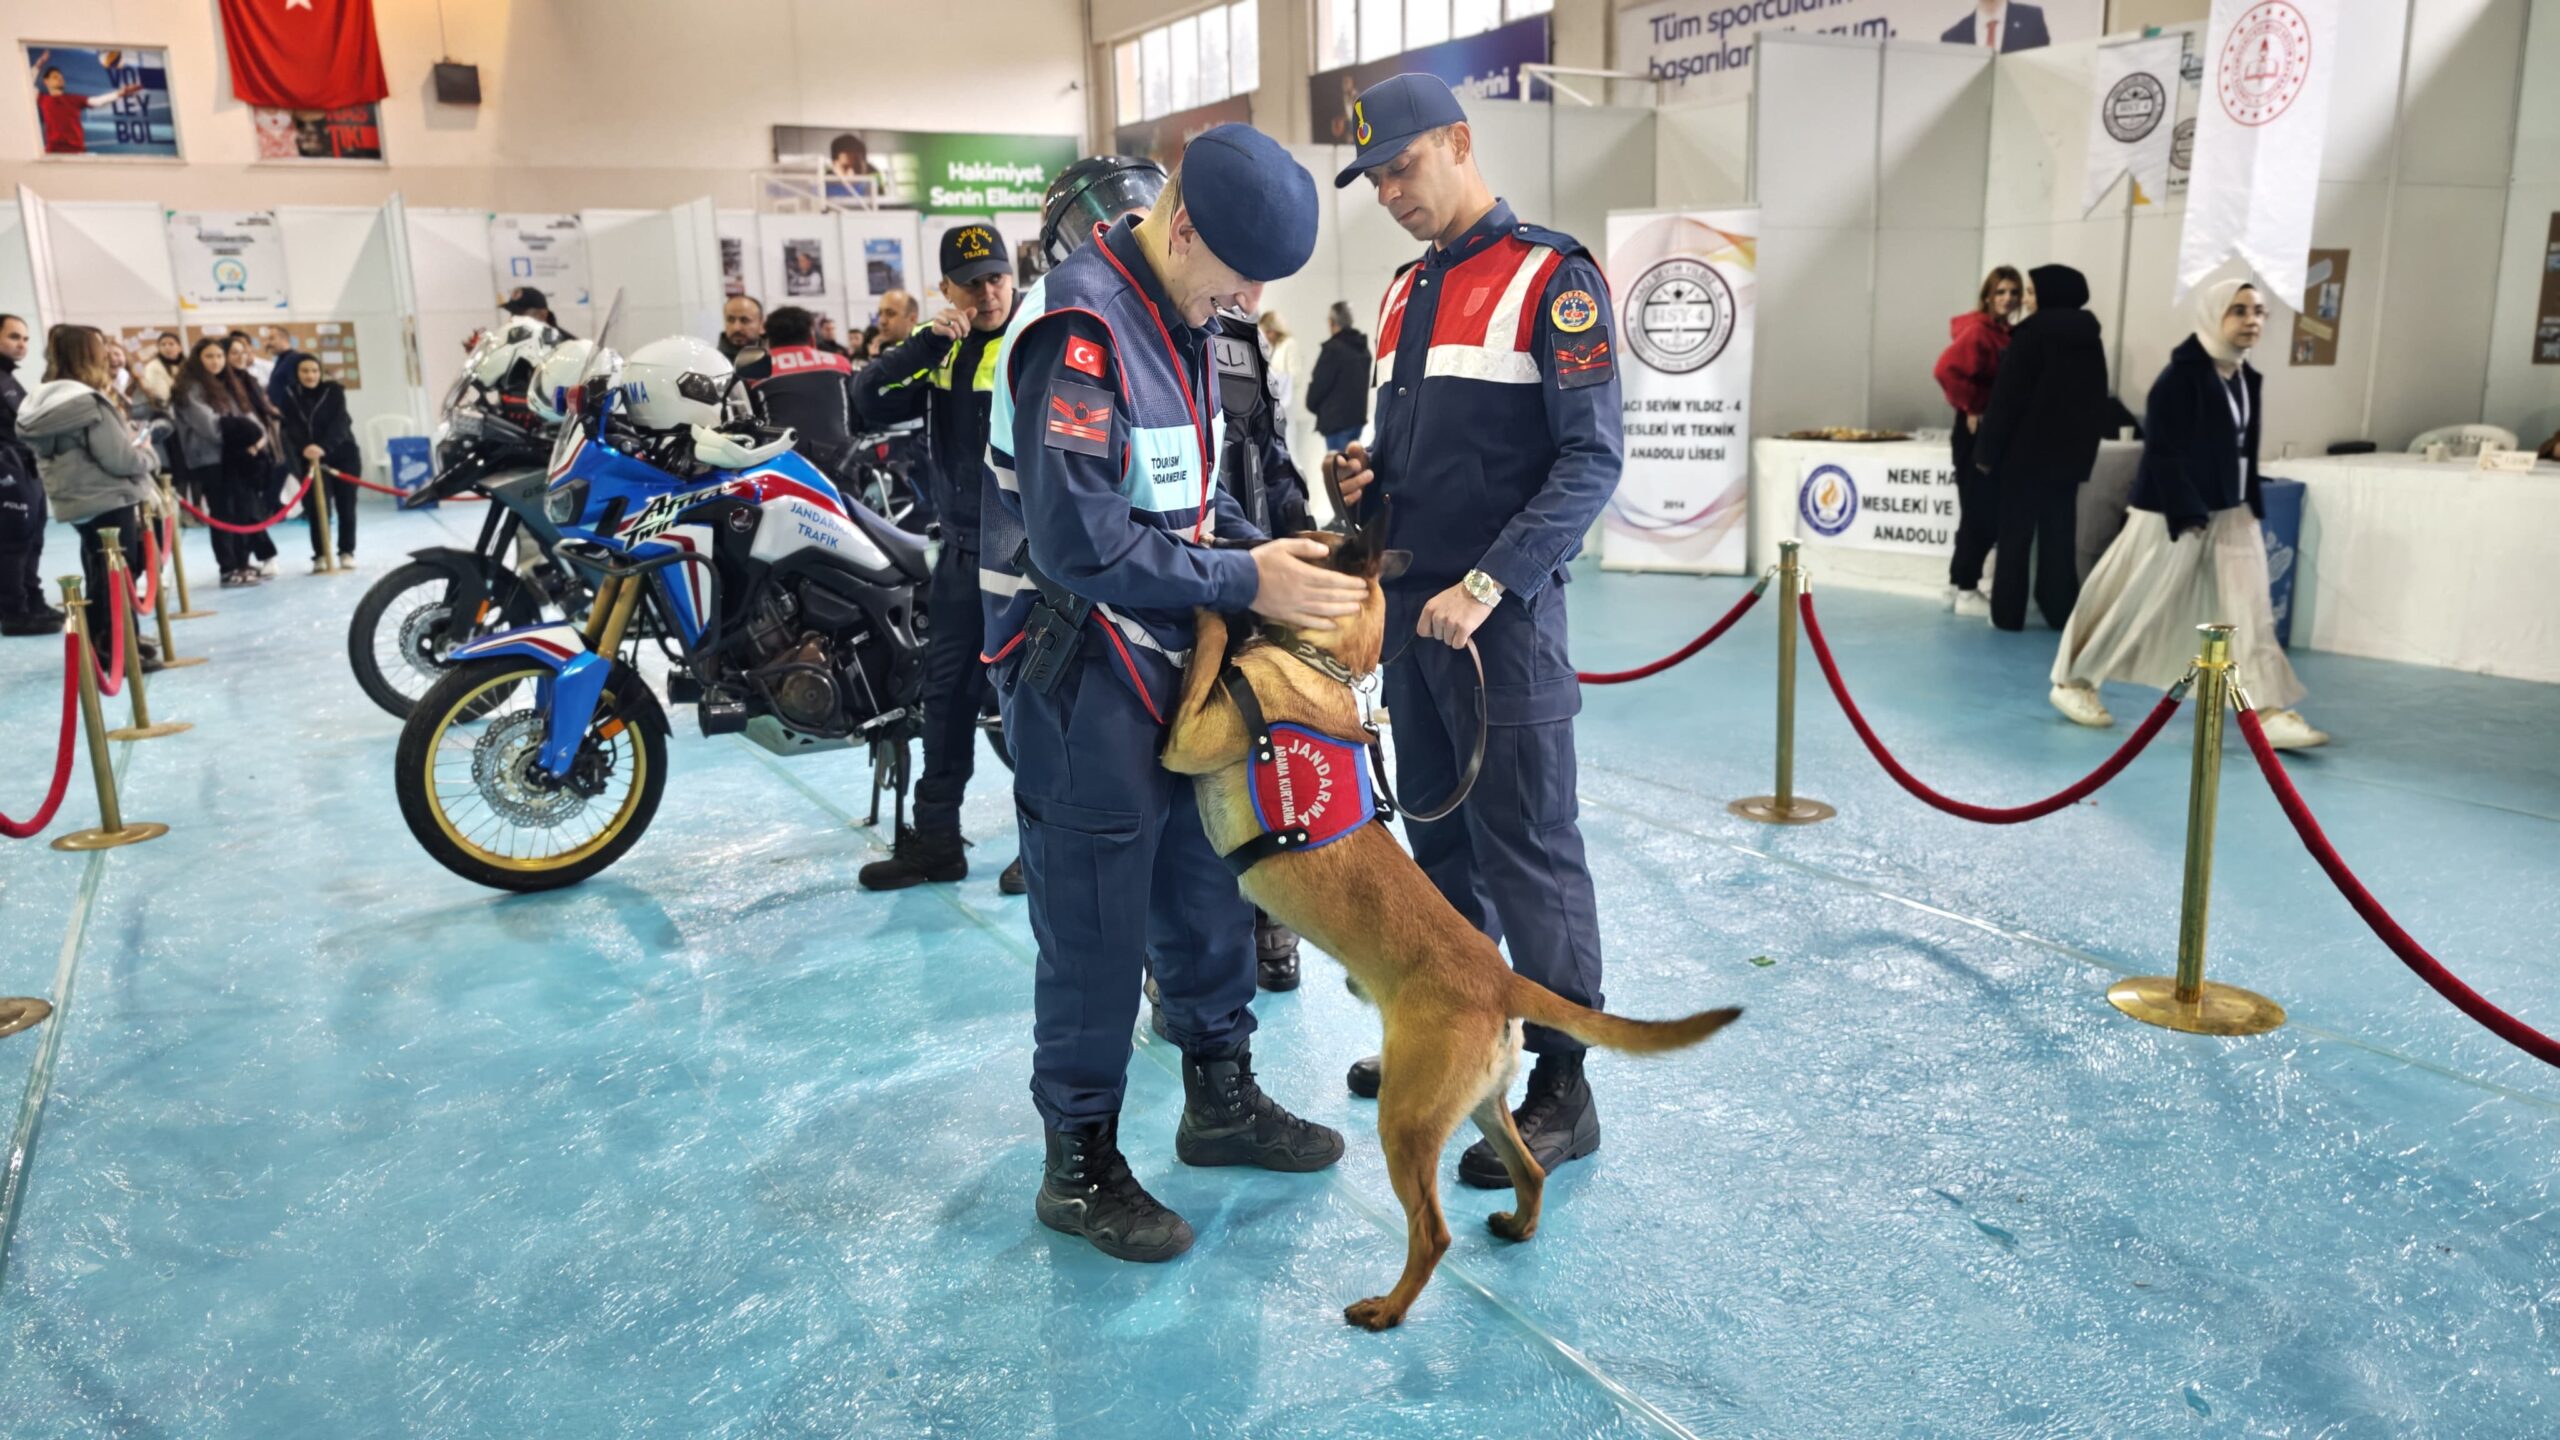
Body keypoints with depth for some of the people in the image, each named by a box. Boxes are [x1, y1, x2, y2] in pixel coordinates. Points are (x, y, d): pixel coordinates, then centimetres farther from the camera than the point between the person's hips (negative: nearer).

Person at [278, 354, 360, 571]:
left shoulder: (334, 391, -5)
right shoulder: (289, 397, -3)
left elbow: (338, 423, -17)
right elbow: (292, 428, -14)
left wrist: (324, 447, -32)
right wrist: (304, 448, -34)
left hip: (343, 455, 0)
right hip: (310, 459, 0)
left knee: (346, 506, 3)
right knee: (317, 507, -8)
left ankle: (347, 552, 14)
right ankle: (320, 555, -1)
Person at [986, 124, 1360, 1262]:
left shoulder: (1177, 320, 11)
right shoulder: (1081, 328, -21)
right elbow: (1081, 539, -26)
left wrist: (1269, 553, 3)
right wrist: (1243, 583, -20)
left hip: (1168, 661, 10)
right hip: (1083, 678, -9)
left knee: (1206, 888, 19)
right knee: (1096, 929, 2)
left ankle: (1222, 1100, 37)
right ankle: (1080, 1167, 19)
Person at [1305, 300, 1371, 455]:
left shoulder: (1333, 348, -14)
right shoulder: (1363, 348, 12)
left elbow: (1320, 383, -11)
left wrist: (1312, 403, 7)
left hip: (1337, 418, -8)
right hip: (1358, 414, 8)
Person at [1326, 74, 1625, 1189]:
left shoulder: (1550, 279, -8)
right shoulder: (1406, 291, 16)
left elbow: (1590, 458, -16)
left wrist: (1488, 585, -22)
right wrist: (1367, 475, 1)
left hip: (1501, 615, -8)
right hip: (1410, 605, 8)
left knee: (1525, 845, -3)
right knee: (1437, 831, 16)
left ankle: (1563, 1087, 7)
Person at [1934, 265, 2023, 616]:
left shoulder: (2007, 334, 12)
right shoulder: (1978, 331, -14)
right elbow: (1947, 369, -28)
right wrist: (1971, 408, -18)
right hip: (1977, 431, -9)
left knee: (1990, 514, 13)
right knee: (1980, 514, -4)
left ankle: (1960, 585, 22)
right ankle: (1966, 591, 5)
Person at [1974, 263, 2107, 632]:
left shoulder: (2032, 333, -11)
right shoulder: (2090, 339, 8)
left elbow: (2006, 397, -13)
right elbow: (2097, 399, 13)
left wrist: (1987, 449, -9)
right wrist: (2086, 443, 20)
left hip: (2026, 449, -5)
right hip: (2070, 451, 6)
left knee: (2015, 534, 1)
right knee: (2059, 536, 10)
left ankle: (2008, 613, 2)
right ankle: (2061, 611, 11)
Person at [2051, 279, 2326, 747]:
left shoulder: (2246, 377, 9)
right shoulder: (2181, 377, -16)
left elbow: (2245, 448, 15)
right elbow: (2163, 453, -18)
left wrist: (2253, 507, 12)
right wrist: (2189, 516, -19)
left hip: (2231, 512, 7)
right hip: (2172, 511, -7)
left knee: (2250, 611, -1)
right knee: (2133, 603, 3)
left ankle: (2268, 712, -2)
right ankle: (2072, 682, 20)